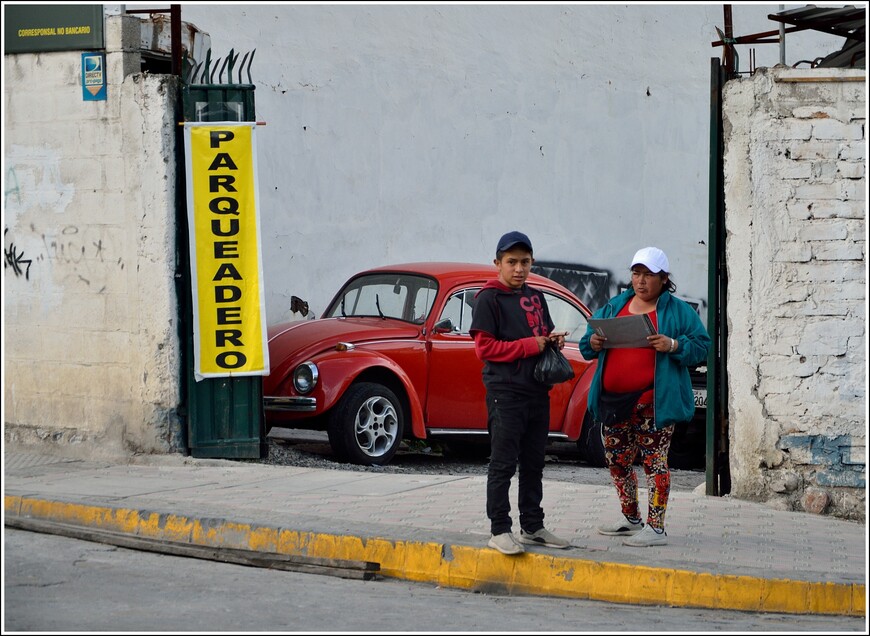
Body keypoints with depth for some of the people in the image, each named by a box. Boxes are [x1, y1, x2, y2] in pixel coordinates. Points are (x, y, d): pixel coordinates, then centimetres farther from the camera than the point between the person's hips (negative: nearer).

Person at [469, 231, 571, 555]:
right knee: (503, 465, -6)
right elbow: (485, 347, -12)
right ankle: (499, 531, -3)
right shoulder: (489, 299, -6)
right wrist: (528, 345, -16)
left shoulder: (536, 298, 16)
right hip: (505, 392, -7)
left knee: (533, 464, 13)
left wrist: (555, 342, 1)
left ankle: (533, 527, 20)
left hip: (537, 391, 7)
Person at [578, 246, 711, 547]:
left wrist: (673, 345, -19)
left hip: (652, 403, -6)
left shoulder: (677, 311, 2)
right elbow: (586, 344, 19)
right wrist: (593, 343, -5)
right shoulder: (614, 306, 16)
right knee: (617, 461, 12)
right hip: (613, 400, 6)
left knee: (654, 461, -6)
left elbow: (701, 346, -3)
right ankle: (630, 519, 28)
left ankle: (656, 527, -3)